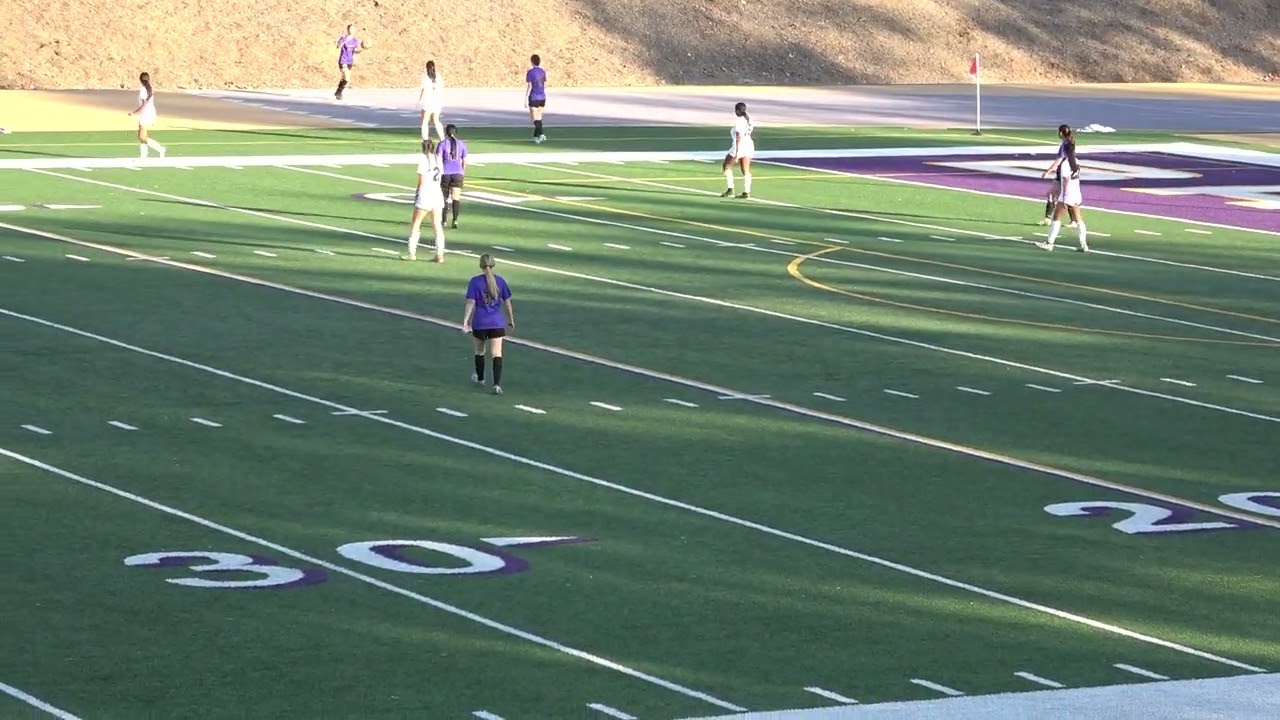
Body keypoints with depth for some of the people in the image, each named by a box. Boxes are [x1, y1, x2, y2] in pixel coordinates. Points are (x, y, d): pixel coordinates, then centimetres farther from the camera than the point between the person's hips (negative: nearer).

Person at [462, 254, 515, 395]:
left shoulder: (475, 281, -6)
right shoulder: (500, 280, 1)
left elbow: (471, 303, -11)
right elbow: (507, 302, 7)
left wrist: (465, 322, -11)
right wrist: (511, 319, 19)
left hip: (479, 323, -1)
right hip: (497, 323, 1)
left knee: (479, 351, 21)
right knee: (497, 354, -3)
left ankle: (480, 378, 40)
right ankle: (497, 384, -16)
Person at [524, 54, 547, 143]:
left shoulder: (530, 73, -12)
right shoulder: (543, 72, 5)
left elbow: (529, 87, -14)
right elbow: (545, 86, 9)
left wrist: (526, 100, -9)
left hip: (533, 98, -5)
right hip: (542, 98, 5)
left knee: (535, 118, -3)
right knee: (538, 117, 15)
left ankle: (541, 134, -22)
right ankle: (536, 136, 20)